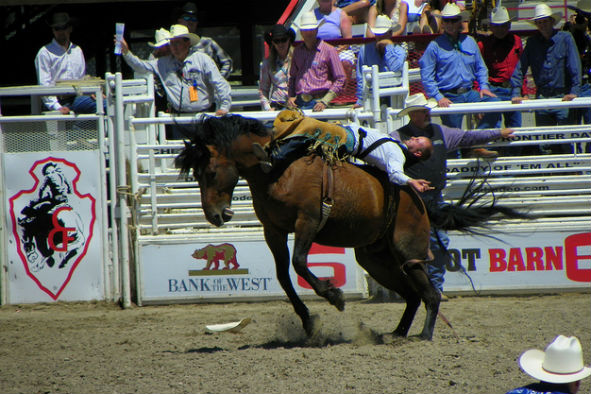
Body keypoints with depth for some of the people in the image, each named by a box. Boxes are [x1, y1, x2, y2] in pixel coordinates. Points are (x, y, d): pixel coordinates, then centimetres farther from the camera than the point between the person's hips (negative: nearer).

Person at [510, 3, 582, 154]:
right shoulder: (532, 42, 8)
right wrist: (516, 93, -3)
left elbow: (575, 67, -5)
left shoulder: (565, 38, -1)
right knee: (544, 143, 3)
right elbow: (520, 68, 7)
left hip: (563, 96, -3)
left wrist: (574, 92, -15)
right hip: (542, 97, 3)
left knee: (567, 143, -8)